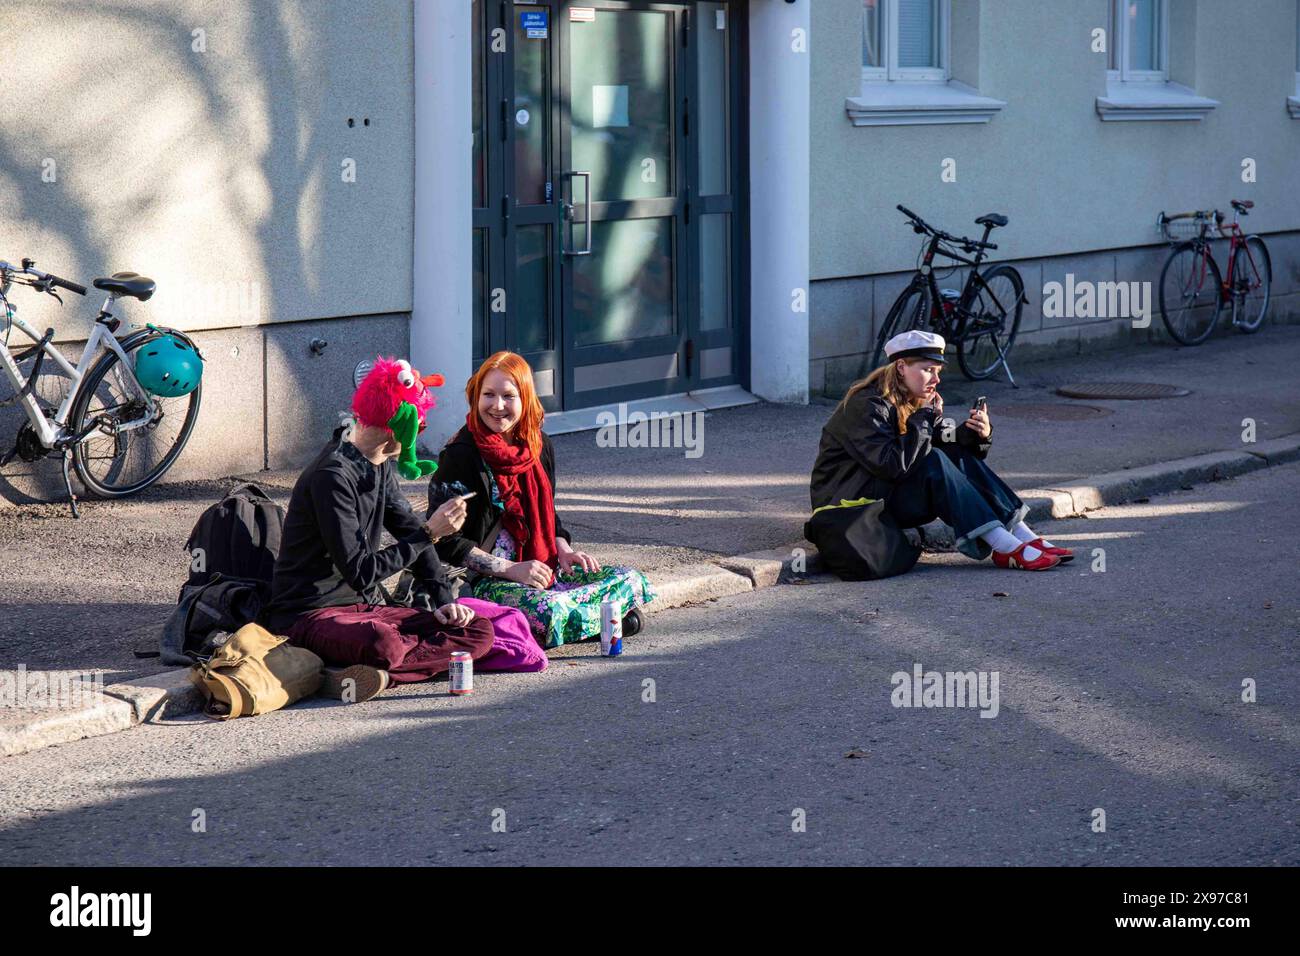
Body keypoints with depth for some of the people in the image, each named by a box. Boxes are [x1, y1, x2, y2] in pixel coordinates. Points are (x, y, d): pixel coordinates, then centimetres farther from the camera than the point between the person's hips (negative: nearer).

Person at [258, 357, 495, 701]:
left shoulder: (381, 465, 11)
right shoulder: (332, 476, -18)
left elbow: (408, 527, 19)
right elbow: (360, 572, -21)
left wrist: (443, 598, 6)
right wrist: (429, 533, -19)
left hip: (366, 608, 10)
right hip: (313, 616, -10)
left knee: (480, 632, -10)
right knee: (383, 644, -44)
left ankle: (376, 674, -22)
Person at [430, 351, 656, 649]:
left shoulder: (540, 446, 10)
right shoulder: (461, 456, -11)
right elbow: (445, 541, -13)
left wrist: (564, 551, 2)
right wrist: (511, 569, -17)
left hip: (542, 570, 7)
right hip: (483, 582, -7)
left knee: (630, 580, -6)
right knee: (547, 612, -35)